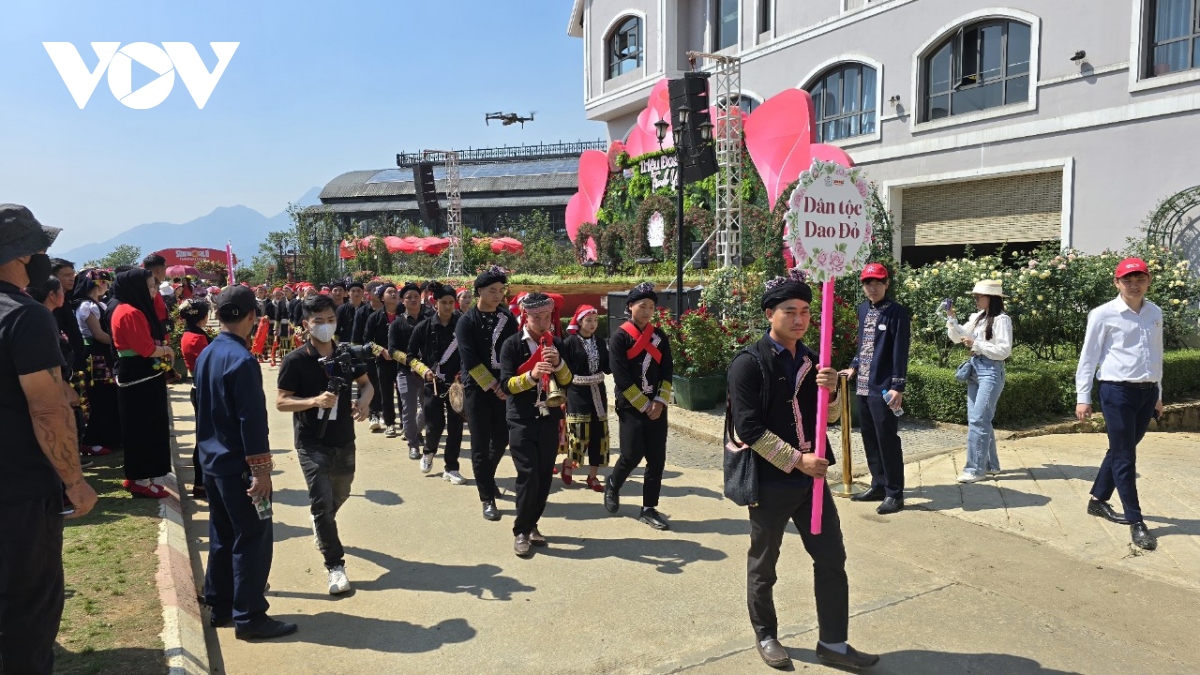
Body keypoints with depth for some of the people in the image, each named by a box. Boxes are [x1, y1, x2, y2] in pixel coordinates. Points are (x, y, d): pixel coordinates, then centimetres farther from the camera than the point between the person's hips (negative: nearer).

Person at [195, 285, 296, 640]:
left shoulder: (206, 355, 8)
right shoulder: (242, 360, -20)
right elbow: (252, 420, -22)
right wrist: (261, 470, -19)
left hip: (213, 461, 9)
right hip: (238, 465, -9)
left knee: (222, 535, 18)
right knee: (253, 540, 0)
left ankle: (219, 606, 28)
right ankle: (249, 617, 7)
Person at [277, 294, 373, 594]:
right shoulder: (296, 360, -14)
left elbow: (366, 383, 10)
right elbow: (281, 402, -12)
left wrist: (363, 402, -12)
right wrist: (315, 401, -29)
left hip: (344, 441, 5)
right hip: (312, 444, -4)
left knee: (340, 496, 22)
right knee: (322, 502, -9)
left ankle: (322, 527, 55)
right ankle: (335, 564, 6)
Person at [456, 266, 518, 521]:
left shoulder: (508, 318, 6)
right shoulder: (467, 321, -5)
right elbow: (470, 361, -12)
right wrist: (492, 386, -14)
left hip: (503, 388, 4)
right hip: (477, 389, -4)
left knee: (501, 439, 11)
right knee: (481, 445, -1)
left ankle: (487, 478, 38)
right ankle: (488, 499, 8)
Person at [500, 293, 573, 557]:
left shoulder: (556, 344, 7)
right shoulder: (512, 344, -6)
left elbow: (567, 381, 1)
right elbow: (506, 384, -12)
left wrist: (558, 362, -17)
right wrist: (531, 375, -28)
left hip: (550, 419, 4)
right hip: (522, 421, -4)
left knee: (545, 477, 8)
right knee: (528, 476, -10)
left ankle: (532, 525, 26)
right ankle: (520, 531, 7)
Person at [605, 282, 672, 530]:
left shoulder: (659, 336, 8)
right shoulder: (620, 337, -7)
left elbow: (667, 372, 6)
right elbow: (622, 378, -12)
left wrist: (659, 402, -7)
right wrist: (644, 406, -12)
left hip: (657, 407, 5)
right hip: (631, 407, -4)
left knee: (657, 459, 3)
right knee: (632, 455, -8)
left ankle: (649, 509, 14)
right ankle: (612, 486, 23)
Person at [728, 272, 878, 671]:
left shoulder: (811, 360, 6)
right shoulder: (749, 363, -14)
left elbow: (829, 417, 10)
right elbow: (749, 428, -19)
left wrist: (831, 390, -11)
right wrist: (796, 460, -19)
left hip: (811, 477, 6)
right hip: (769, 482, -6)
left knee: (832, 559, 10)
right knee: (763, 565, 12)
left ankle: (832, 643, 25)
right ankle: (765, 636, 33)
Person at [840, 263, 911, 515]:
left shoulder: (897, 313, -9)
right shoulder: (863, 309, 12)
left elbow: (900, 352, -13)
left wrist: (897, 386, -18)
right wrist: (854, 366, 16)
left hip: (883, 388, -7)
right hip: (863, 386, 7)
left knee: (887, 440, -3)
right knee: (869, 438, 13)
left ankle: (894, 493, 6)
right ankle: (879, 485, 25)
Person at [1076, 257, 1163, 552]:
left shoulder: (1155, 313, 9)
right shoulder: (1104, 314, -8)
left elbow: (1157, 355, 17)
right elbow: (1089, 357, -5)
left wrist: (1158, 394, 20)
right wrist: (1083, 397, -7)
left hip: (1147, 392, 6)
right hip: (1117, 392, -6)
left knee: (1121, 452, 15)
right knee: (1124, 458, -1)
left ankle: (1098, 500, 31)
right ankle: (1136, 522, 4)